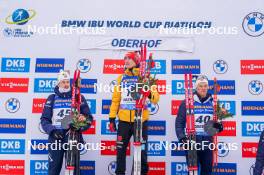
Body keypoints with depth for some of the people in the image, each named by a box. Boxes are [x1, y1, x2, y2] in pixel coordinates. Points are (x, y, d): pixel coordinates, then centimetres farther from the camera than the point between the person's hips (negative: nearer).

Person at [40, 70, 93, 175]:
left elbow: (88, 117, 8)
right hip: (56, 137, 1)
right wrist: (52, 130, -9)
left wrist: (84, 120, -15)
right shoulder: (52, 98, 10)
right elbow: (44, 119, 8)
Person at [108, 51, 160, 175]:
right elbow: (115, 99, 11)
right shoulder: (121, 78, 10)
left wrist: (150, 95, -27)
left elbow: (155, 99, -4)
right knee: (120, 149, 7)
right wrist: (112, 117, 6)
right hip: (124, 120, 3)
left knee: (142, 150, 4)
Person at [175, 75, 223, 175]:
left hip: (207, 142, 4)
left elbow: (217, 120, 18)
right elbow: (179, 122, -5)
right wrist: (182, 137, -16)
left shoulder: (212, 103, 8)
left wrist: (218, 126, -4)